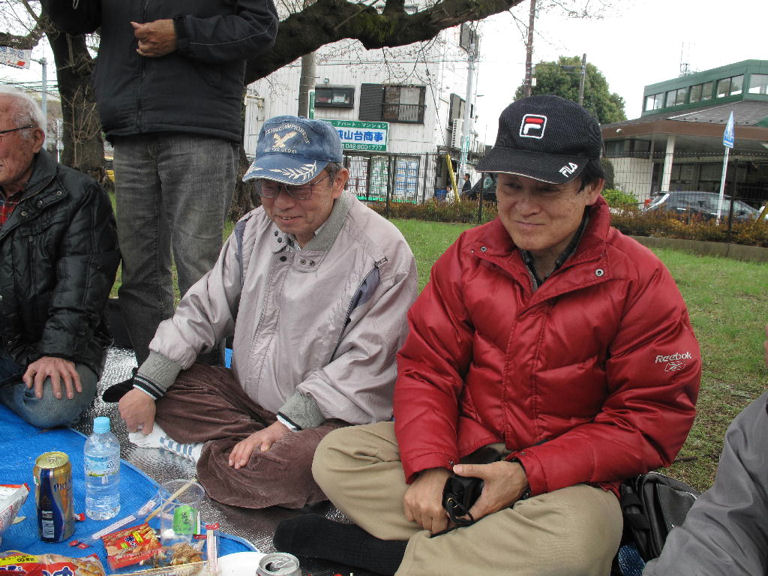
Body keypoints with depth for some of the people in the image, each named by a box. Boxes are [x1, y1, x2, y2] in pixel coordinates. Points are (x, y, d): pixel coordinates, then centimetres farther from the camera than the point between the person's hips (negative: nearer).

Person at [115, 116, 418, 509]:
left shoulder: (382, 254, -18)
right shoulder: (254, 230, 3)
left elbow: (364, 366, -20)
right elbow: (203, 311, 7)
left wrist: (285, 423, -24)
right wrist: (147, 385, -3)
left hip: (326, 416, -6)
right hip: (246, 395, 7)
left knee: (286, 465, -36)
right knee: (165, 384, -7)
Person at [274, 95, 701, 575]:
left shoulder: (640, 281, -10)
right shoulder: (469, 256, 0)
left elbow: (653, 418, -12)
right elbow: (427, 366, -1)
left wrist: (528, 473, -21)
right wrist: (427, 466, -18)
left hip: (567, 476, -2)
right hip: (460, 447, 3)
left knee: (576, 537, -37)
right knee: (336, 455, -11)